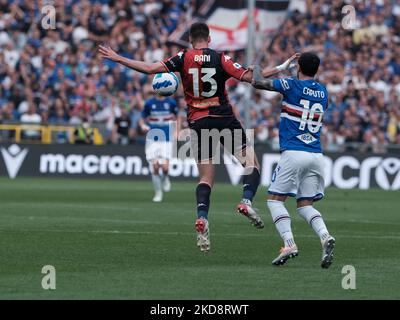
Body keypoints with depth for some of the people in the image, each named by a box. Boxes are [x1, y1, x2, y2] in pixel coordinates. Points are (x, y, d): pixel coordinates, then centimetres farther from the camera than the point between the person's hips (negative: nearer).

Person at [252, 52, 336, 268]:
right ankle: (325, 236, -15)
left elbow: (258, 82, -6)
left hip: (293, 153, -6)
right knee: (305, 205, 12)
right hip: (316, 155, 6)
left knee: (275, 199, 4)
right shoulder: (323, 92, 13)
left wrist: (257, 69, 17)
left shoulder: (292, 85, -5)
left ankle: (289, 244, -15)